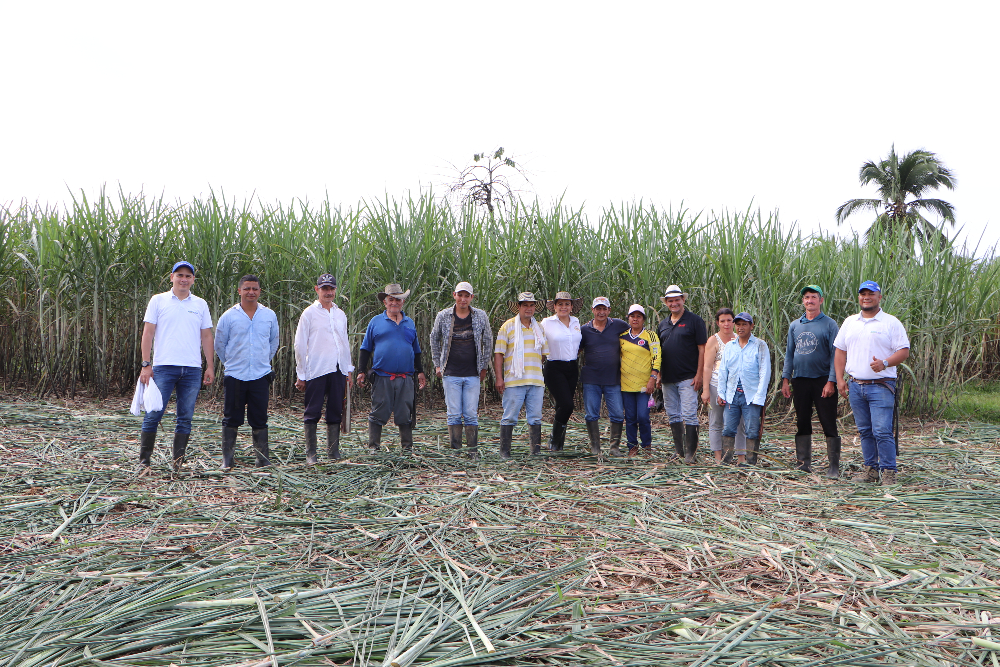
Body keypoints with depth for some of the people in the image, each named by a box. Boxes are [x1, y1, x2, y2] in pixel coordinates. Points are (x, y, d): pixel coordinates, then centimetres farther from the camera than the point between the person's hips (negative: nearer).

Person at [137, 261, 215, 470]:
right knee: (153, 414, -4)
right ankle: (144, 460, 7)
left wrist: (210, 366, 7)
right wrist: (146, 364, -5)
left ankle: (178, 463, 11)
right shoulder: (158, 301, 6)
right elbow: (148, 333, 3)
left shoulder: (200, 305, 13)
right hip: (163, 367, -2)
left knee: (185, 418, 5)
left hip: (192, 369, 2)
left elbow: (207, 337, 14)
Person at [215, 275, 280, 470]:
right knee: (231, 419, 3)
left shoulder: (269, 315, 6)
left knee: (259, 420, 4)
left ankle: (263, 460, 11)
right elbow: (219, 345, 11)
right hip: (234, 376, -1)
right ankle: (227, 460, 11)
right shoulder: (228, 316, 0)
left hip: (261, 376, 1)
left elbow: (273, 343, 20)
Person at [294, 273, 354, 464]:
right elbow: (300, 346, 0)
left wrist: (349, 370, 16)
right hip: (316, 370, -4)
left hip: (338, 370, 5)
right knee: (312, 413, -2)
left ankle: (333, 452, 15)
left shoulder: (340, 314, 15)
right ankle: (311, 454, 7)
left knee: (336, 412, 7)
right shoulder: (309, 313, 1)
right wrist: (301, 375, -3)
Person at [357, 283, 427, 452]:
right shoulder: (375, 322, 7)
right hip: (382, 377, -2)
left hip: (405, 378, 2)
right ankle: (373, 446, 9)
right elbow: (365, 349, 8)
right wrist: (361, 371, 1)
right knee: (378, 413, 0)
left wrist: (420, 372, 17)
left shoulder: (410, 323, 15)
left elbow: (416, 351, 22)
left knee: (405, 414, 5)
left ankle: (407, 445, 14)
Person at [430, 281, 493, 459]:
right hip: (451, 374, 0)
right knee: (454, 414, 1)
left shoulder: (481, 316, 2)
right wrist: (438, 364, 11)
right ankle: (455, 450, 10)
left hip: (473, 374, 0)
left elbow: (488, 342, 12)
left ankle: (473, 450, 10)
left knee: (471, 415, 1)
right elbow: (434, 339, 15)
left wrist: (484, 367, 10)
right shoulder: (443, 316, 0)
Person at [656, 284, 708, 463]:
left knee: (689, 415, -7)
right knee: (673, 415, 10)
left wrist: (698, 375, -12)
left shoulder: (694, 321, -2)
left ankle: (690, 453, -2)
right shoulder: (663, 324, 15)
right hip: (668, 379, 6)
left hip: (688, 378, -6)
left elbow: (702, 349, -5)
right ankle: (678, 450, 19)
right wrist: (658, 374, 11)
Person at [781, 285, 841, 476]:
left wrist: (831, 381, -13)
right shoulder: (795, 325, 12)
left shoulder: (829, 325, -1)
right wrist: (785, 379, 6)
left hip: (822, 380, -4)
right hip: (799, 380, 4)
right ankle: (803, 463, 16)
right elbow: (789, 353, 14)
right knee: (802, 424, 8)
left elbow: (835, 355, -5)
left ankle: (834, 466, 2)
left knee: (829, 425, -3)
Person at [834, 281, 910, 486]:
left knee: (882, 431, -10)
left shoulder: (891, 323, 0)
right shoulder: (849, 322, 14)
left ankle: (889, 472, -2)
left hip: (881, 386, -5)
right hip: (855, 386, 5)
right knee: (865, 431, 11)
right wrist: (840, 379, 7)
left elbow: (904, 351, -4)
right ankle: (870, 469, 19)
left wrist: (884, 363, -21)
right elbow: (840, 351, 16)